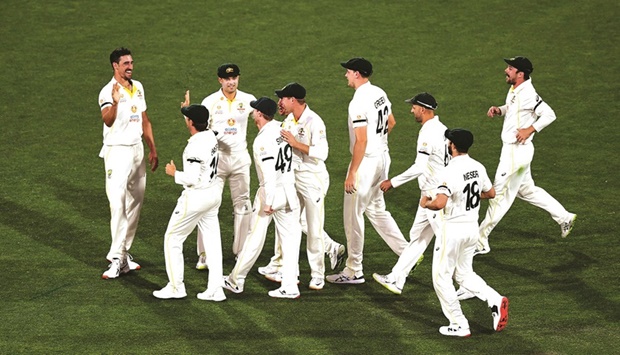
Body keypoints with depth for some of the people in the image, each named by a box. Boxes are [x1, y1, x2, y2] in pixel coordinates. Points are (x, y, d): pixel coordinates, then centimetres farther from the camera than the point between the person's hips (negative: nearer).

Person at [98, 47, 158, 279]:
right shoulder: (108, 92, -14)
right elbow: (107, 120, -32)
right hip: (117, 152, -7)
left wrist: (153, 150, 16)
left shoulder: (137, 87, 9)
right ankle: (117, 258, -15)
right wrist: (115, 103, -51)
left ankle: (124, 253, 19)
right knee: (118, 204, -14)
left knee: (135, 203, 10)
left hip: (137, 150, 7)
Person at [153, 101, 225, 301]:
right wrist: (188, 107, 35)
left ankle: (176, 287, 9)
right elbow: (199, 124, 28)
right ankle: (215, 290, 10)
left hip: (196, 196, -9)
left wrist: (174, 173, -9)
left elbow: (193, 178, -25)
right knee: (212, 240, 10)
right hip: (214, 193, 9)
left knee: (172, 238, 5)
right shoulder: (210, 135, 2)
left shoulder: (195, 146, -24)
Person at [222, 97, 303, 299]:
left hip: (270, 192, -6)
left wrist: (268, 202, -18)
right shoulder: (282, 128, 3)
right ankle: (290, 286, 4)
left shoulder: (262, 141, -18)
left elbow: (269, 173, -21)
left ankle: (236, 281, 17)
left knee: (255, 237, 4)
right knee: (290, 237, 6)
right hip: (290, 190, 6)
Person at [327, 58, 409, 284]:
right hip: (382, 157, 9)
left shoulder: (358, 102, -21)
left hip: (366, 161, -9)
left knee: (353, 215, 1)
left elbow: (361, 141, -24)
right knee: (376, 209, 21)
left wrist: (352, 174, -21)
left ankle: (354, 271, 7)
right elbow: (391, 122, 20)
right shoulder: (379, 93, 7)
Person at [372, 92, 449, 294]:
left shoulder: (428, 132, -19)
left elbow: (419, 168, -26)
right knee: (417, 236, 14)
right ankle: (396, 279, 20)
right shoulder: (442, 129, 11)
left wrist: (393, 182, -18)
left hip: (434, 195, -10)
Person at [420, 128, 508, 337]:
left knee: (442, 277, 6)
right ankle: (495, 300, -1)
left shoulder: (452, 171, -21)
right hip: (473, 226, 8)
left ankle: (459, 325, 5)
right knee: (464, 274, 21)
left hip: (453, 228, -7)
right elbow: (491, 193, 17)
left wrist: (425, 203, -9)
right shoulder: (478, 168, 2)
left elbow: (440, 203, -29)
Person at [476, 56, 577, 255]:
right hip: (511, 149, 10)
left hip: (518, 151, -10)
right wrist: (499, 110, 5)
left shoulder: (527, 94, -22)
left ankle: (481, 242, 4)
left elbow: (549, 114, -24)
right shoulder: (514, 90, 6)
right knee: (526, 190, 22)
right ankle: (564, 217, 30)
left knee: (500, 195, -3)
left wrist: (530, 129, -26)